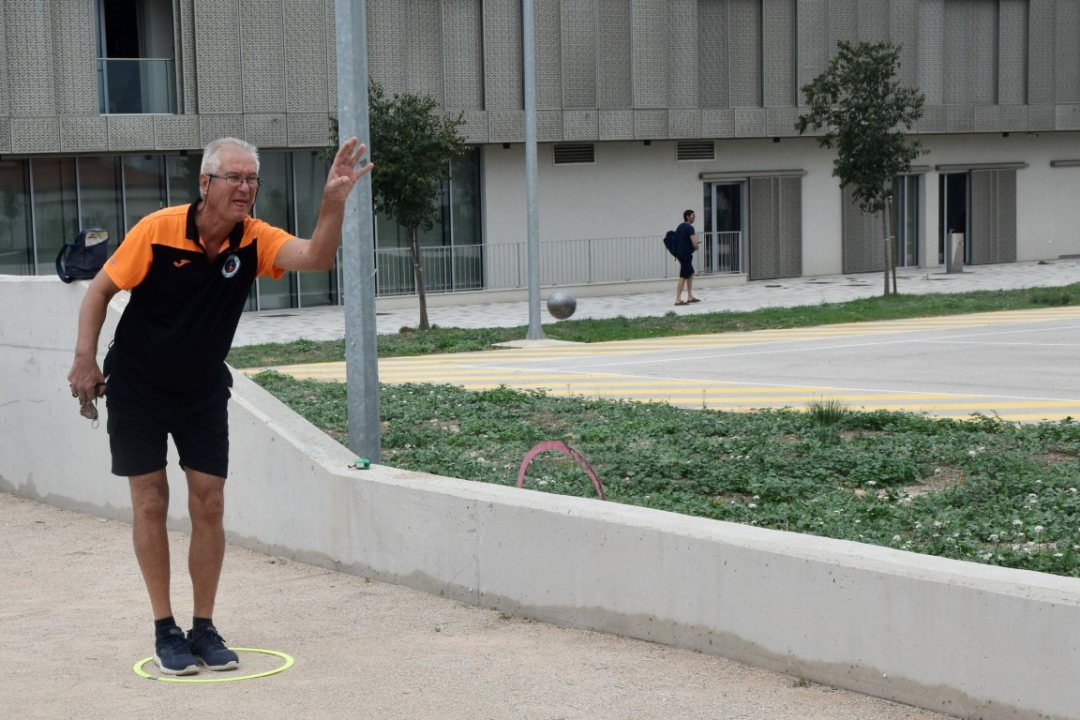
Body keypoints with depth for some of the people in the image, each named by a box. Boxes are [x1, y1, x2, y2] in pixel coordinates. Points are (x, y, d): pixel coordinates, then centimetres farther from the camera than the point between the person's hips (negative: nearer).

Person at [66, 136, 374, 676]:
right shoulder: (157, 231, -20)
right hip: (137, 388, -3)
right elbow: (101, 289, -8)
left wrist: (334, 202, -45)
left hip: (204, 391, 3)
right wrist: (85, 359, -14)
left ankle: (204, 629, 12)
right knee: (151, 503, 0)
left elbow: (316, 257, -30)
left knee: (209, 505, 0)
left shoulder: (255, 241, -13)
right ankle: (165, 632, 10)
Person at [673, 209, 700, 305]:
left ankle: (690, 297, 21)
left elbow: (677, 240, 21)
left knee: (691, 274, 19)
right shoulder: (690, 228, -13)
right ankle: (678, 300, -11)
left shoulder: (680, 227, 14)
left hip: (680, 253, 10)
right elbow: (694, 243, -20)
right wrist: (695, 248, 2)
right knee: (683, 276, -9)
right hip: (686, 254, -10)